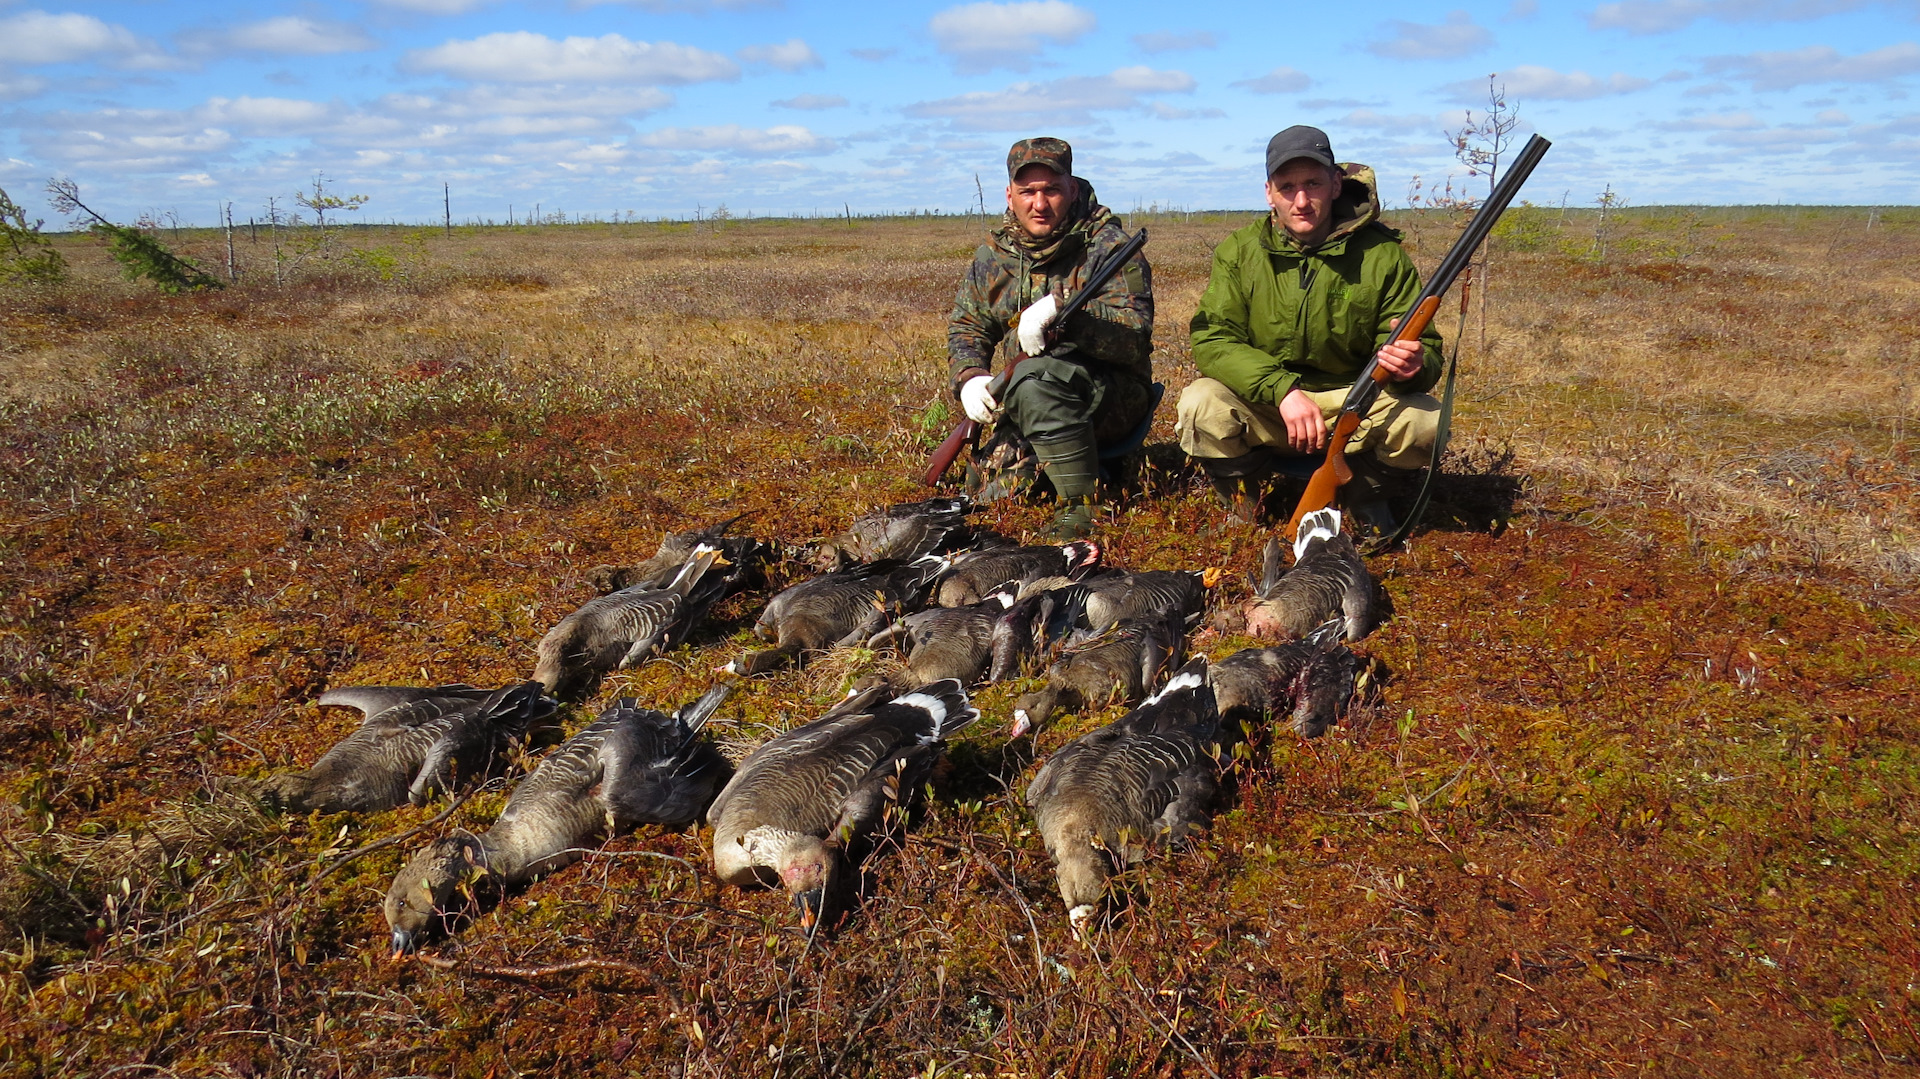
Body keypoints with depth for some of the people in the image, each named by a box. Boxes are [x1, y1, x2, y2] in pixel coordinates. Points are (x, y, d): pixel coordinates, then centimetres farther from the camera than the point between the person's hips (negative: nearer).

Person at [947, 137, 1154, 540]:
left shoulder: (1107, 245, -8)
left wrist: (1059, 308, -35)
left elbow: (1134, 334, -21)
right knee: (989, 493, -16)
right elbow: (965, 326, 14)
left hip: (1111, 395, -5)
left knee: (1034, 379, -37)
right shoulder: (993, 254, 9)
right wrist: (969, 376, -8)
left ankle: (1080, 506, -27)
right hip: (1018, 407, 5)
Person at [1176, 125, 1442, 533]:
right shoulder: (1239, 252, -7)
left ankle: (1364, 495, 7)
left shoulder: (1381, 253, -7)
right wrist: (1283, 389, -32)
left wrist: (1413, 364, -35)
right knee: (1200, 405, -31)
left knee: (1426, 420, -27)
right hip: (1262, 407, -1)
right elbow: (1211, 340, -17)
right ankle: (1240, 496, 1)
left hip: (1352, 402, 1)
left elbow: (1426, 348, -7)